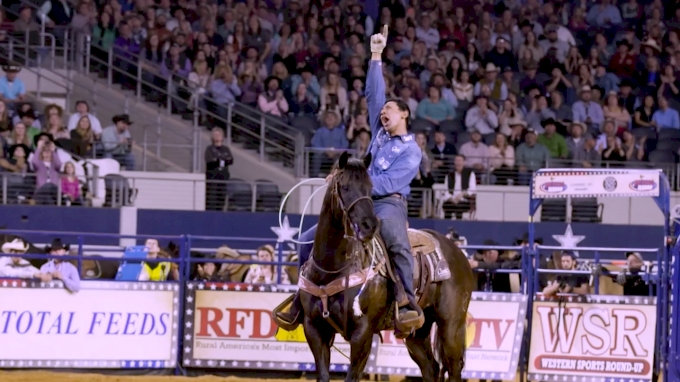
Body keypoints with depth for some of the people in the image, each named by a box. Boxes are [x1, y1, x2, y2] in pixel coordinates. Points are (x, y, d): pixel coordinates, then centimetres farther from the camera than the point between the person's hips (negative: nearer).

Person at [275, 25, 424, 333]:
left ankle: (409, 303, -44)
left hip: (389, 203, -8)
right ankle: (304, 299, 2)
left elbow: (390, 182, -13)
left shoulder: (411, 151, 0)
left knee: (395, 239, -42)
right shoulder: (380, 135, 21)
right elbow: (373, 93, 19)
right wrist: (376, 56, 14)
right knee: (310, 239, -3)